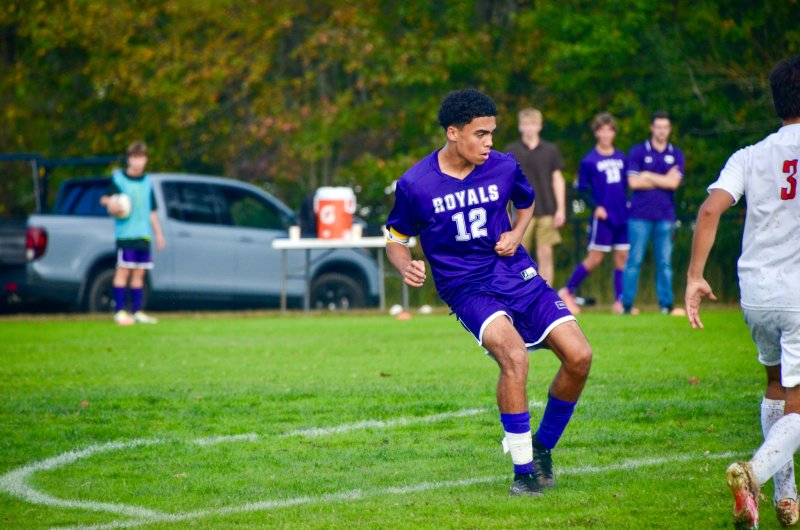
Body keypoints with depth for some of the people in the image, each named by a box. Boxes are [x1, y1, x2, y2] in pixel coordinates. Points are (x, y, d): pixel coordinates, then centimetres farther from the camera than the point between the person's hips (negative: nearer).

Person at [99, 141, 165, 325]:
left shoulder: (146, 182, 15)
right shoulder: (118, 179, 0)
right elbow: (107, 200, -1)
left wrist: (158, 233, 18)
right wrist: (112, 206, -24)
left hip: (143, 234, 5)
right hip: (125, 233, -5)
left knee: (139, 273, 7)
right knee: (123, 270, -7)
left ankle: (137, 312, 11)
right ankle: (119, 312, -6)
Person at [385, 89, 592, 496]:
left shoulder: (504, 168, 1)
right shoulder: (415, 185, -8)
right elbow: (395, 238, 6)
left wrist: (516, 234, 3)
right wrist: (406, 267, -16)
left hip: (517, 275, 4)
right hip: (467, 290, -4)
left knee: (579, 356, -11)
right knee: (514, 355, -31)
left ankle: (542, 446, 13)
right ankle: (524, 469, -20)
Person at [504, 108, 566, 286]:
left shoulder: (551, 150, 6)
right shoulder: (511, 151, 4)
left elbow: (557, 180, 9)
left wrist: (561, 209, 1)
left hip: (546, 211, 1)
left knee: (545, 255, -1)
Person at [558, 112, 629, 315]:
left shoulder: (621, 157, 11)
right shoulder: (589, 161, -4)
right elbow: (583, 189, -2)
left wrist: (630, 204, 10)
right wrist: (595, 207, -14)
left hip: (623, 216, 5)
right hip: (603, 217, -5)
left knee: (622, 257, 3)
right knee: (595, 258, -4)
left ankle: (620, 302, 7)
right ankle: (567, 292, 9)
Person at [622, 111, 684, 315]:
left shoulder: (676, 154, 10)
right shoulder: (637, 152, 4)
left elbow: (674, 182, -4)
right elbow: (633, 182, -6)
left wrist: (648, 176, -4)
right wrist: (663, 180, -4)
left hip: (665, 215, 2)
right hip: (640, 214, -2)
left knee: (665, 262, 2)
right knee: (634, 260, -3)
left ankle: (666, 304, 5)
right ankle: (627, 304, 0)